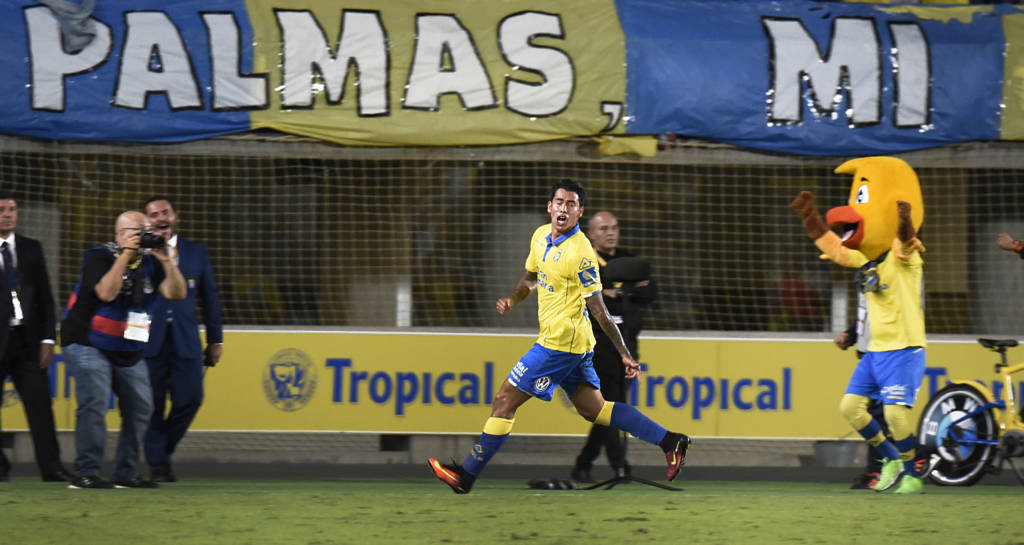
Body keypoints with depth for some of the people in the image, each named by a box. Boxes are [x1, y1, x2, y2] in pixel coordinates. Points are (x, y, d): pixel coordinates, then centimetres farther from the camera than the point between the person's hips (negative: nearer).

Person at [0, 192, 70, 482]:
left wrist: (48, 338, 2)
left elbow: (45, 296, 11)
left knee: (40, 404, -4)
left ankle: (52, 467, -4)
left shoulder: (31, 249, 11)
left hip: (27, 338, 2)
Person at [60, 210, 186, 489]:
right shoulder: (100, 257, -12)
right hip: (88, 342, -7)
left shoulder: (149, 262, 5)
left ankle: (126, 473, 14)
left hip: (128, 350, 7)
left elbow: (177, 293, -5)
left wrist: (167, 261, -18)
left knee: (141, 407, 5)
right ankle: (86, 473, -17)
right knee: (94, 403, -19)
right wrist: (125, 256, -27)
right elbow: (106, 293, -29)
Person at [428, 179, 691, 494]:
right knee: (592, 409, 14)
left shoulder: (581, 253, -19)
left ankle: (466, 476, 5)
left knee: (505, 401, -3)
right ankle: (669, 440, 14)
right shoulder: (540, 237, 6)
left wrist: (624, 354, -14)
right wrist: (513, 299, 5)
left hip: (561, 343, -9)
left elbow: (599, 310, -16)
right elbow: (531, 277, 24)